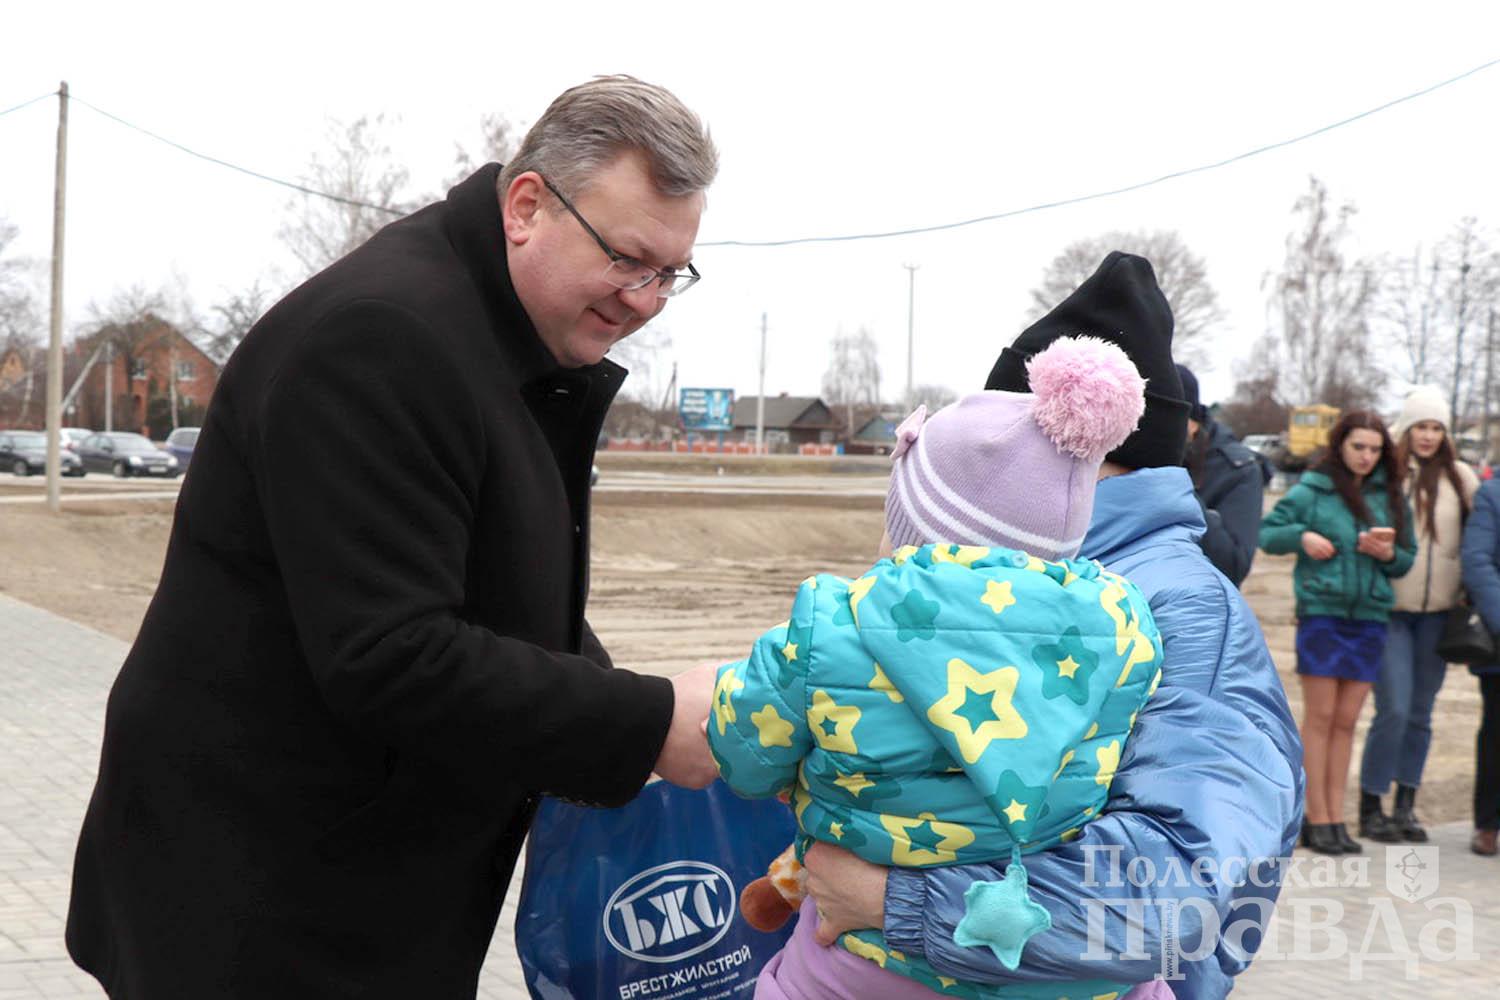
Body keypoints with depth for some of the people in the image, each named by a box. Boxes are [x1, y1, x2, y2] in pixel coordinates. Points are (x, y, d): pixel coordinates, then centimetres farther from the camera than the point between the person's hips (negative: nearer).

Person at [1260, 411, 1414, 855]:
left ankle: (1335, 819, 12)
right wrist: (1301, 536, -13)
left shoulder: (1390, 495, 9)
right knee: (1320, 717, -1)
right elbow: (1266, 532, 5)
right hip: (1321, 612, -3)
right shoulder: (1311, 490, -2)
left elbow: (1407, 557, 15)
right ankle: (1317, 819, 5)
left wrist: (1388, 554, -6)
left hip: (1369, 617, 3)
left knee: (1346, 721, 7)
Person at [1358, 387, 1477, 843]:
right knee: (1393, 710, -9)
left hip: (1437, 611, 4)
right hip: (1389, 608, -4)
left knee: (1421, 713, 9)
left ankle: (1405, 806, 20)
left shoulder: (1460, 477, 7)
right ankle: (1370, 808, 4)